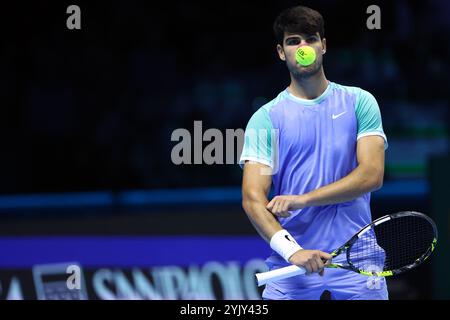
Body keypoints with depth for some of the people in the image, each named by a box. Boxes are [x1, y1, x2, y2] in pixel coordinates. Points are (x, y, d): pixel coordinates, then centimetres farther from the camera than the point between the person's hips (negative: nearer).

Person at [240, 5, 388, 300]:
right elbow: (252, 198, -6)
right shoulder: (266, 118, 3)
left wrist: (302, 199, -14)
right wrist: (292, 250, -22)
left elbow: (372, 175, -5)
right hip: (291, 265, 0)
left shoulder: (360, 102, 6)